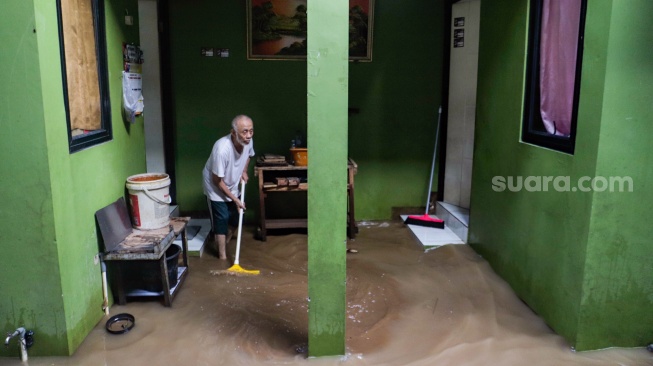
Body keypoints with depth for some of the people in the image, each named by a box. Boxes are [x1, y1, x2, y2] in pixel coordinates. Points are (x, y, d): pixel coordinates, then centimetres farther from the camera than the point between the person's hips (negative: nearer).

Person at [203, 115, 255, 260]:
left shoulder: (248, 142, -18)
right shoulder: (222, 149, -38)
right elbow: (217, 181, -27)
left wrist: (244, 171, -6)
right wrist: (235, 199, -21)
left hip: (233, 186, 7)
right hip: (216, 188, -6)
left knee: (234, 218, 14)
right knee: (221, 220, -4)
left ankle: (224, 244, 37)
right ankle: (223, 256, 10)